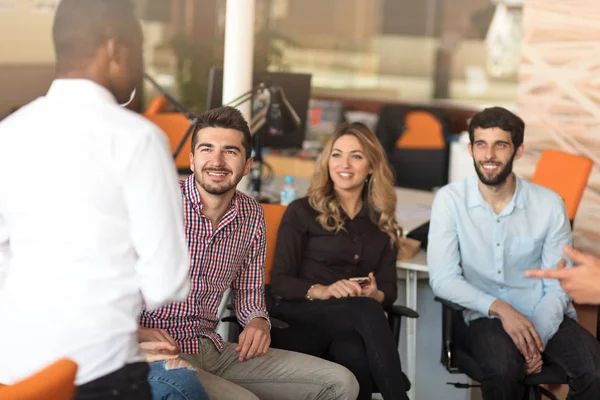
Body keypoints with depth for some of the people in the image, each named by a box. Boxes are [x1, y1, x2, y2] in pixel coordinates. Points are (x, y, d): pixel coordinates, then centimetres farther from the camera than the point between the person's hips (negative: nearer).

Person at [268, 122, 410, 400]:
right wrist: (322, 291, -22)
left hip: (352, 325, 3)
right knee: (366, 311, -36)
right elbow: (279, 282, -2)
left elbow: (389, 288, 12)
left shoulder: (382, 223, 18)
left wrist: (375, 294, -13)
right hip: (298, 321, -2)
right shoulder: (302, 212, 6)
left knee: (355, 352, -38)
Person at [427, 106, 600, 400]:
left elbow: (558, 286, 0)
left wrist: (538, 338, -16)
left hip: (548, 318, 2)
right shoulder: (450, 200, -4)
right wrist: (500, 308, -23)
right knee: (503, 367, -35)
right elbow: (442, 279, -10)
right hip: (487, 318, -2)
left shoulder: (549, 204, -1)